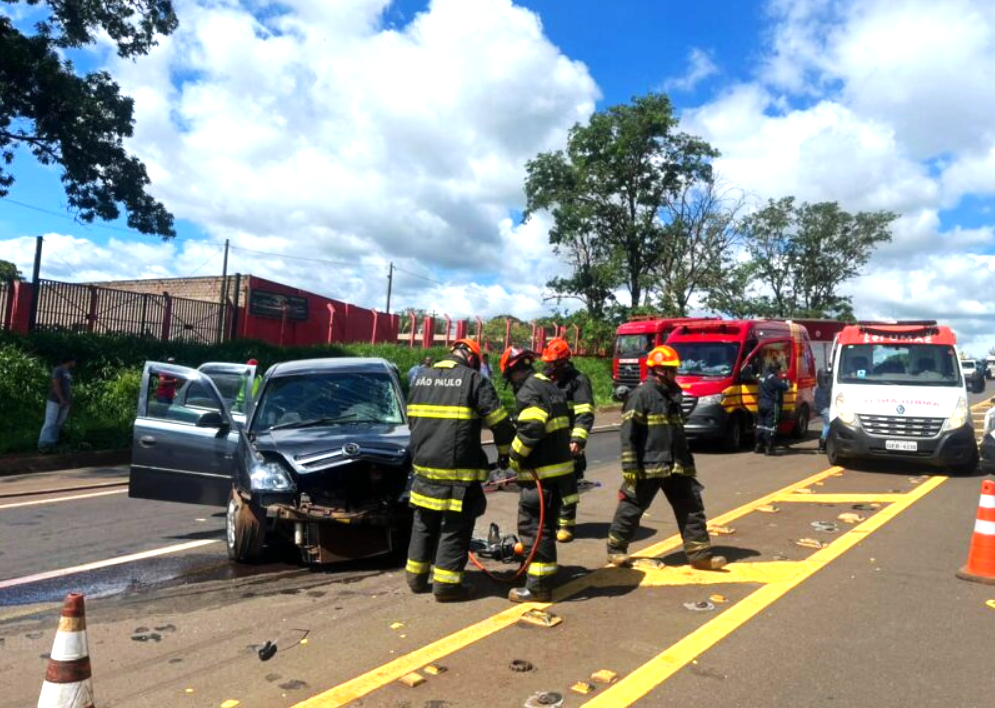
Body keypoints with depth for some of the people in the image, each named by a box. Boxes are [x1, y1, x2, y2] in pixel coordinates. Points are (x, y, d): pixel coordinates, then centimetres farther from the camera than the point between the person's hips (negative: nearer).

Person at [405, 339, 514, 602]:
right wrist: (505, 452, 7)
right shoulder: (474, 379, -7)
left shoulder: (421, 377, 13)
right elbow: (499, 421, -8)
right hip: (457, 468, -6)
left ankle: (417, 576, 26)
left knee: (424, 522, 18)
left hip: (424, 464, 6)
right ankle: (446, 583, 7)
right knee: (455, 526, 3)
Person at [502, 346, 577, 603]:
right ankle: (544, 576, 32)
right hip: (560, 467, 10)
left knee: (533, 527, -3)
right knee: (546, 525, 20)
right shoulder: (552, 387, 15)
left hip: (540, 472, -10)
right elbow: (563, 425, 19)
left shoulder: (528, 392, -15)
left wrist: (515, 457, -13)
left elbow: (530, 429, -26)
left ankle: (538, 586, 1)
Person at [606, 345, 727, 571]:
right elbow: (628, 433, -15)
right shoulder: (642, 394, -11)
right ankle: (615, 550, 19)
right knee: (632, 509, 3)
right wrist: (630, 466, -19)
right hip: (648, 467, -7)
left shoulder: (672, 394, 15)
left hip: (676, 467, 8)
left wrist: (688, 463, 23)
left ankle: (700, 554, 13)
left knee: (691, 507, 6)